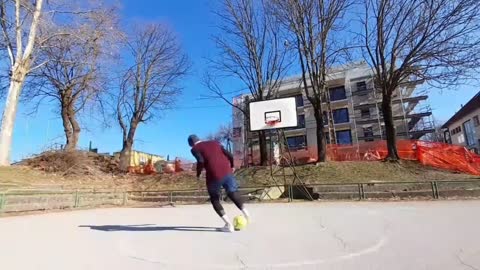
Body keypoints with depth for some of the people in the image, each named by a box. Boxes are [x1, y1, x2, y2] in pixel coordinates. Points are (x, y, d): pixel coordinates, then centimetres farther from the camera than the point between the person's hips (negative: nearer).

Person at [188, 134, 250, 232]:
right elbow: (230, 155, 13)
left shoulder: (195, 149, 8)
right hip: (227, 172, 4)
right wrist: (232, 166, 29)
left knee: (215, 200, 16)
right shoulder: (215, 143, 21)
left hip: (214, 176, -4)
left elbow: (201, 161, -13)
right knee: (233, 192, 25)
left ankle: (229, 224, 7)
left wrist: (198, 173, 4)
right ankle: (245, 211, 6)